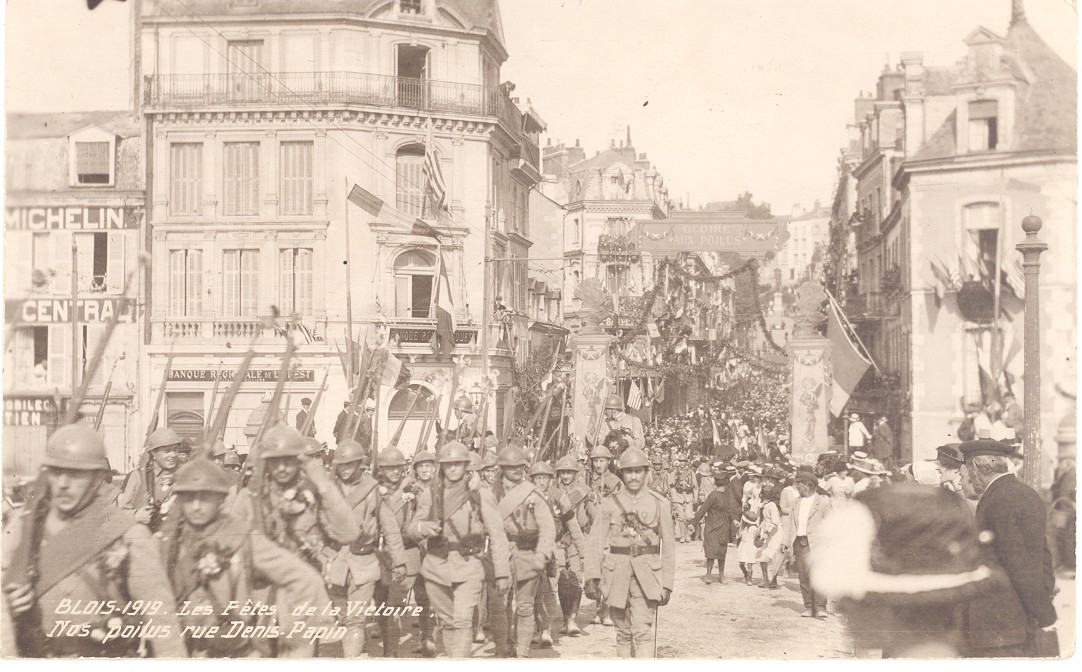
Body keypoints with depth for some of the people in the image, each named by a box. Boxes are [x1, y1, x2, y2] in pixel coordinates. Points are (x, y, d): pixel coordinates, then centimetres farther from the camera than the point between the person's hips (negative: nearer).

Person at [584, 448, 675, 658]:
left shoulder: (660, 503, 2)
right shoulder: (611, 503, 4)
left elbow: (669, 546, 6)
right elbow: (595, 541, 2)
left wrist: (667, 584, 3)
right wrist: (592, 577, -8)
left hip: (647, 576, -2)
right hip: (617, 574, 2)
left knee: (642, 631, -12)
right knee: (623, 632, 9)